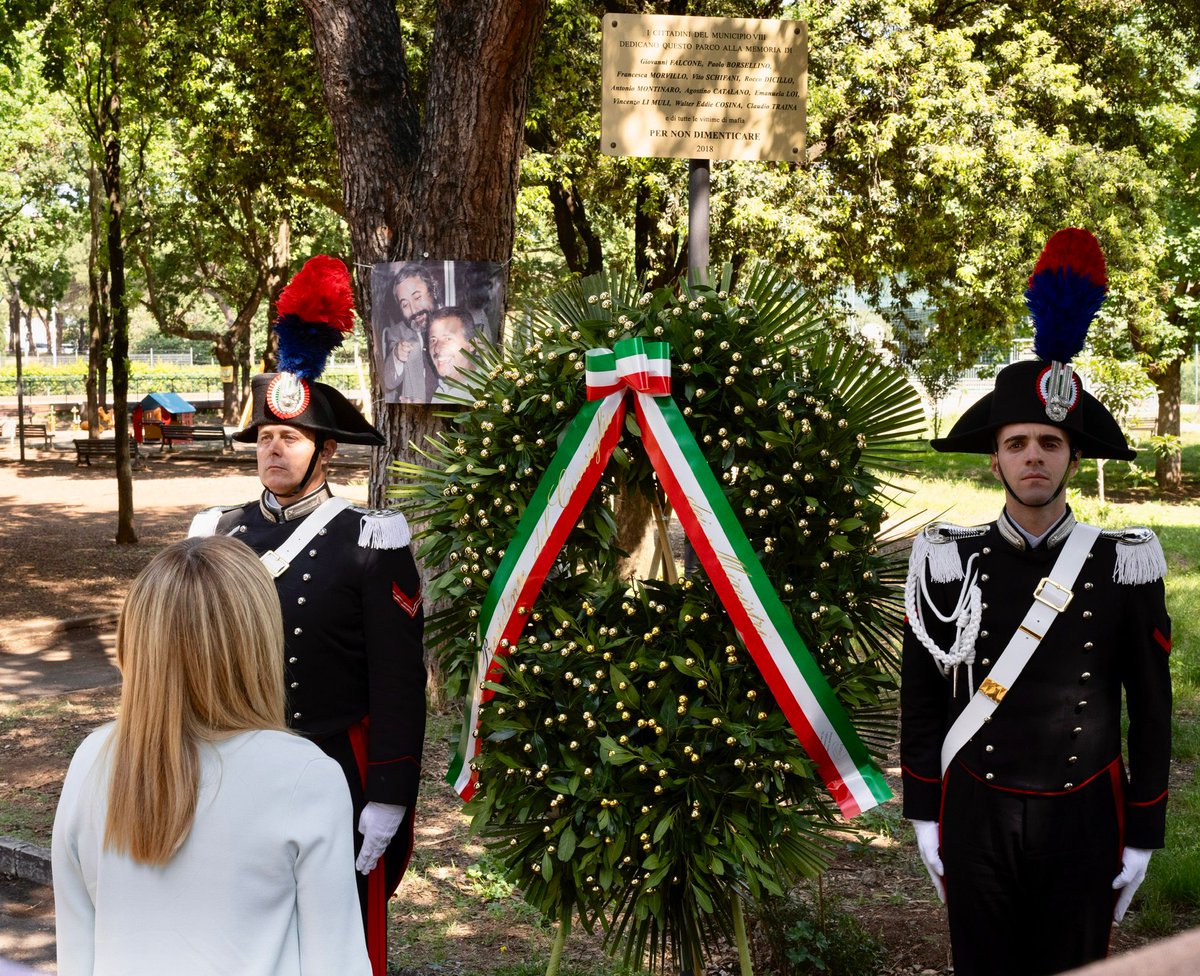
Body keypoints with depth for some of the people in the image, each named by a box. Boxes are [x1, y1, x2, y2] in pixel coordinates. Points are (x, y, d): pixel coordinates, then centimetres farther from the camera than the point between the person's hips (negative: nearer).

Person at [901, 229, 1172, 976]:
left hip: (1082, 818, 0)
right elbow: (921, 697, 3)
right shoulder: (949, 564, -3)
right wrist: (925, 817, 3)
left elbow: (1152, 711, 0)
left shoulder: (1124, 568, -4)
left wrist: (1141, 837, 0)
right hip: (977, 816, 0)